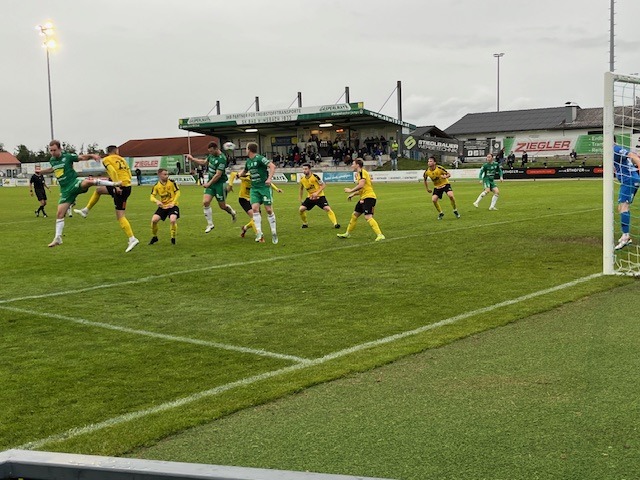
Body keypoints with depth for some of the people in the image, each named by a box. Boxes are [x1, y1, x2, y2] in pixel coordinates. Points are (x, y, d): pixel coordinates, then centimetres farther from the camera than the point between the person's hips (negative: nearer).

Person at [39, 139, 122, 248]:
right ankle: (58, 238, 9)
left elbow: (83, 157, -2)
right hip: (65, 190, 5)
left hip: (74, 183, -5)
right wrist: (41, 172, 38)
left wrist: (92, 155, -20)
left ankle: (114, 183, -30)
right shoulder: (52, 160, 14)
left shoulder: (67, 157, -2)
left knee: (88, 182, -39)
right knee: (59, 213, 0)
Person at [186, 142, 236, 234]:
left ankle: (232, 212, 39)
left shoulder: (222, 159, -22)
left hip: (220, 184, -7)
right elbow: (204, 162, 23)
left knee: (222, 206, 5)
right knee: (205, 202, -8)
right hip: (211, 182, 7)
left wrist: (209, 184, -17)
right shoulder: (211, 155, 3)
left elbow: (218, 175, -22)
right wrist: (192, 159, 14)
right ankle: (210, 224, 2)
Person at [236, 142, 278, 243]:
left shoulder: (260, 158, -12)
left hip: (264, 187, -6)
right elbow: (244, 171, 33)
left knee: (269, 210, -2)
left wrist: (269, 178, -30)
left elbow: (272, 166, -21)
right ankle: (259, 233, -10)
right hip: (254, 188, 6)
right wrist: (240, 174, 14)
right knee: (255, 208, -11)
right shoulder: (248, 161, 12)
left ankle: (274, 233, 10)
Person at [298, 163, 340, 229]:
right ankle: (305, 223, 11)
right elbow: (301, 189, 15)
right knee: (301, 209, -11)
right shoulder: (302, 179, -3)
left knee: (327, 208, -21)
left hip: (319, 196, -4)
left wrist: (317, 193, -24)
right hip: (310, 197, 4)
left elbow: (323, 185, -13)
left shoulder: (314, 176, -18)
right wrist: (300, 200, 14)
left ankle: (335, 223, -17)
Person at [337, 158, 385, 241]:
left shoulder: (362, 172, -11)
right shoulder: (358, 174, 19)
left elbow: (361, 185, -25)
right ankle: (347, 233, 33)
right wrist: (353, 195, 19)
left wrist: (351, 190, -15)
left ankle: (380, 235, -24)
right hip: (363, 198, 10)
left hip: (369, 197, -10)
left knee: (368, 217, -21)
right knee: (354, 215, 18)